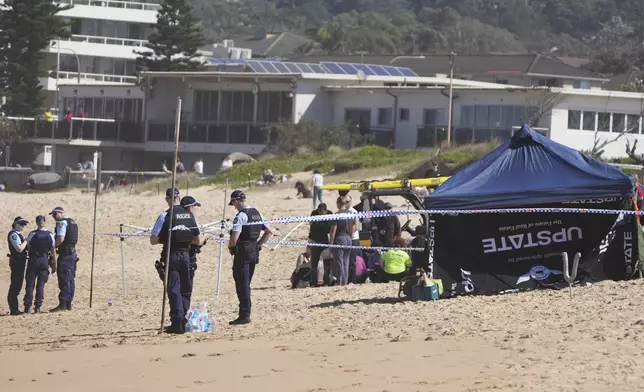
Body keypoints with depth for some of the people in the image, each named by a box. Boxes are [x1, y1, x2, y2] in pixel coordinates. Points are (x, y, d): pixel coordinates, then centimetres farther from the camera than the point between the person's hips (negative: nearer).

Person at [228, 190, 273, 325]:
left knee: (242, 285, -4)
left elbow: (235, 238, -23)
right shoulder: (257, 214, 11)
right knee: (246, 284, 16)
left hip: (242, 253, -8)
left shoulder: (241, 215, -16)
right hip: (254, 252, 8)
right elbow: (269, 232, 17)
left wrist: (230, 246, -3)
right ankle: (246, 313, 18)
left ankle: (244, 315, -4)